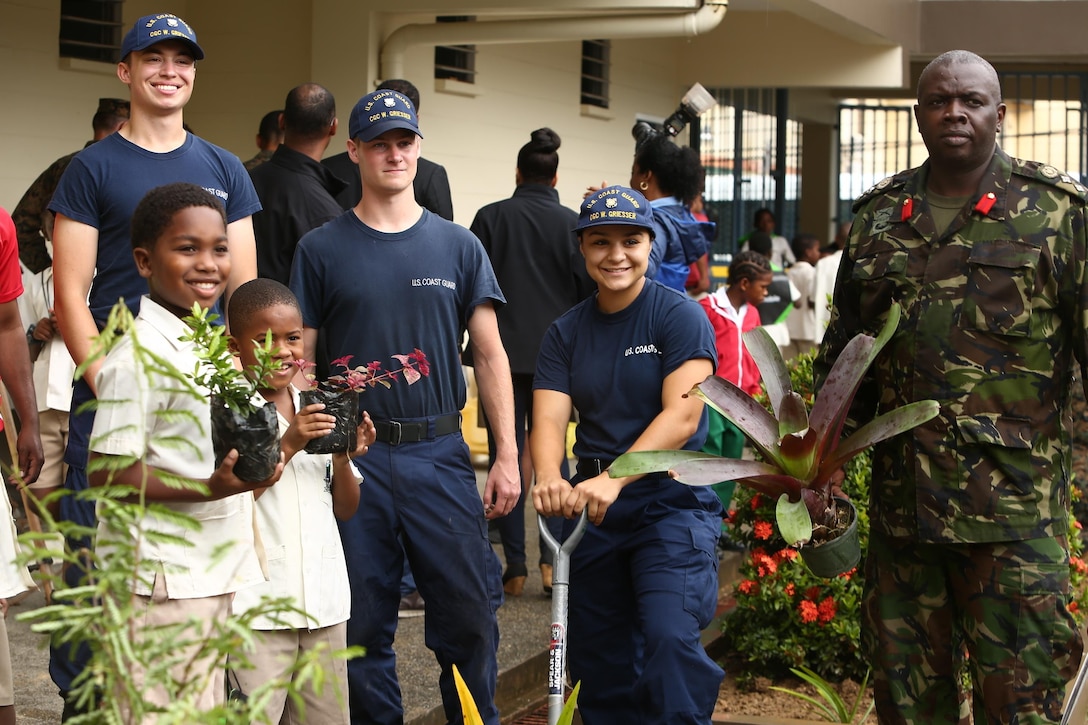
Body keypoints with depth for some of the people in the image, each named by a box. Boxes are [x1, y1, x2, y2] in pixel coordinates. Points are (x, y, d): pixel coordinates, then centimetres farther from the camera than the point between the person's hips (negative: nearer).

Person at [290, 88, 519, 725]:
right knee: (363, 625, 5)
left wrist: (507, 455, 0)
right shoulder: (322, 250, 5)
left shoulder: (459, 246, 8)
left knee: (470, 614, 2)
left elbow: (490, 354, 7)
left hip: (441, 454, 1)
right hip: (353, 456, -1)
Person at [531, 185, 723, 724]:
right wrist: (549, 477, -28)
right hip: (592, 511, 5)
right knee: (597, 657, 11)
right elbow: (549, 417, -5)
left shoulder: (679, 315, -7)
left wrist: (614, 478, -31)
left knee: (669, 636, -22)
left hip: (671, 503, -5)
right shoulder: (566, 333, 7)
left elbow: (682, 415, -18)